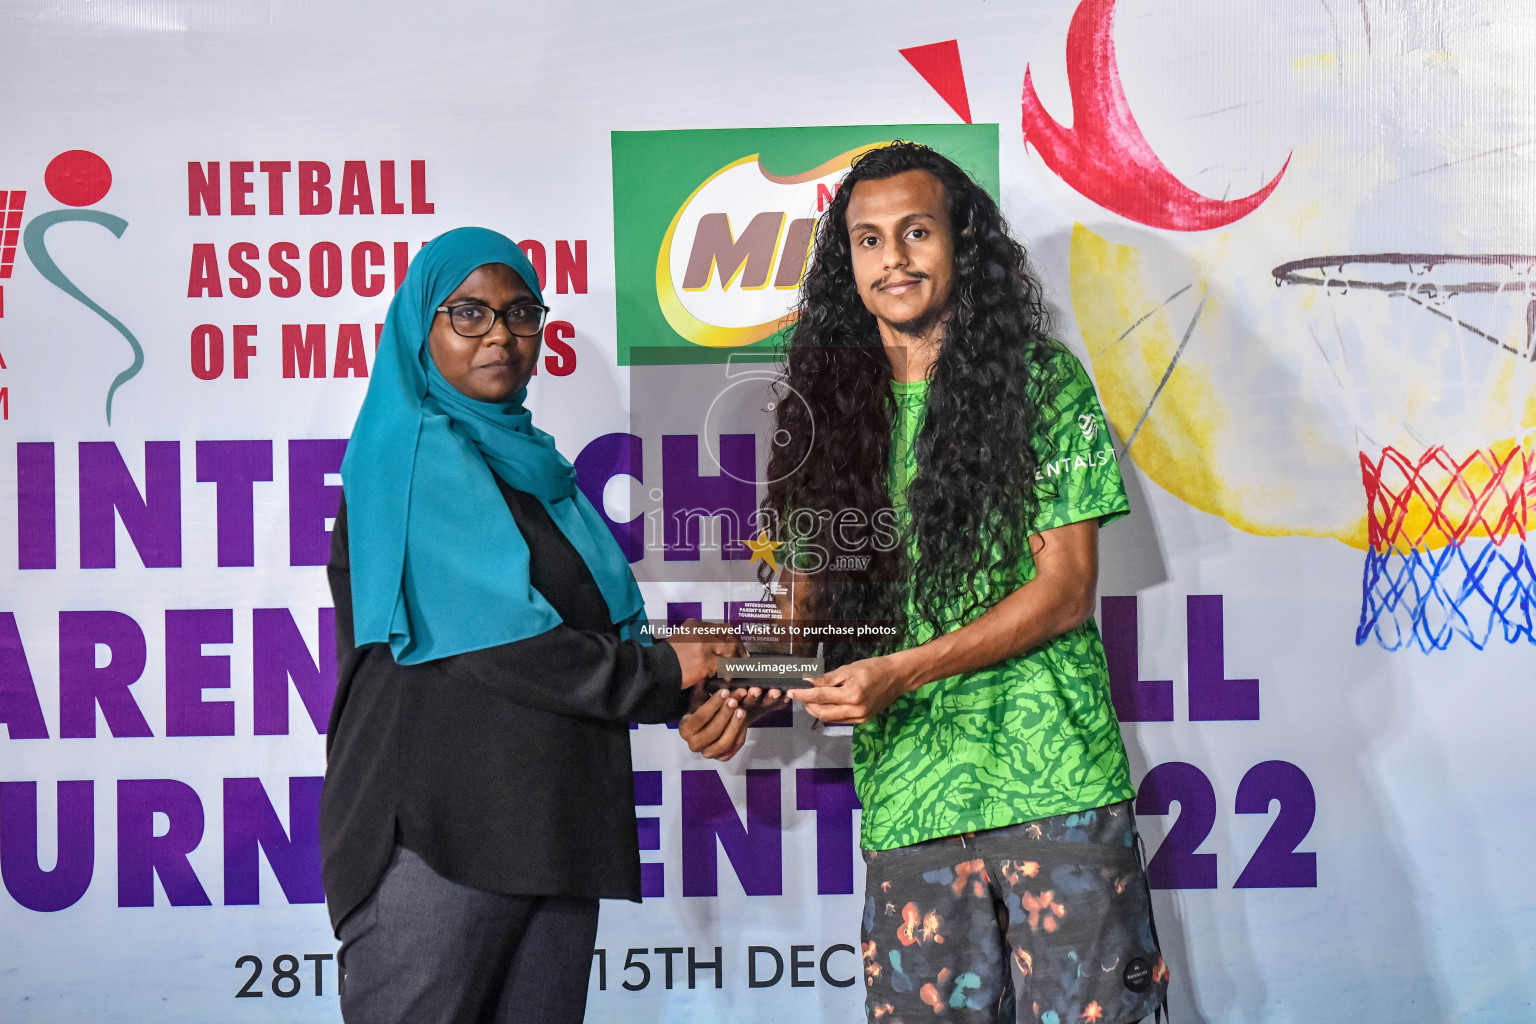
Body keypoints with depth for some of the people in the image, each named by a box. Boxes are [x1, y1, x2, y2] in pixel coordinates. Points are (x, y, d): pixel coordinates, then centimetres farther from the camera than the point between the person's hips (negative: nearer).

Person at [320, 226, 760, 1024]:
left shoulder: (530, 464, 20)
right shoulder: (415, 457, -6)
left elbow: (606, 630, 16)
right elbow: (498, 641, -15)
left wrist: (692, 701, -4)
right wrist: (665, 676, -6)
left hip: (555, 834, 8)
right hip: (438, 836, -7)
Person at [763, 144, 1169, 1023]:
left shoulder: (1039, 379, 2)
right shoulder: (834, 407, 13)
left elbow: (1066, 587, -4)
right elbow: (813, 591, 17)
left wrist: (899, 672, -13)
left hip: (1054, 783, -3)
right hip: (905, 802, 3)